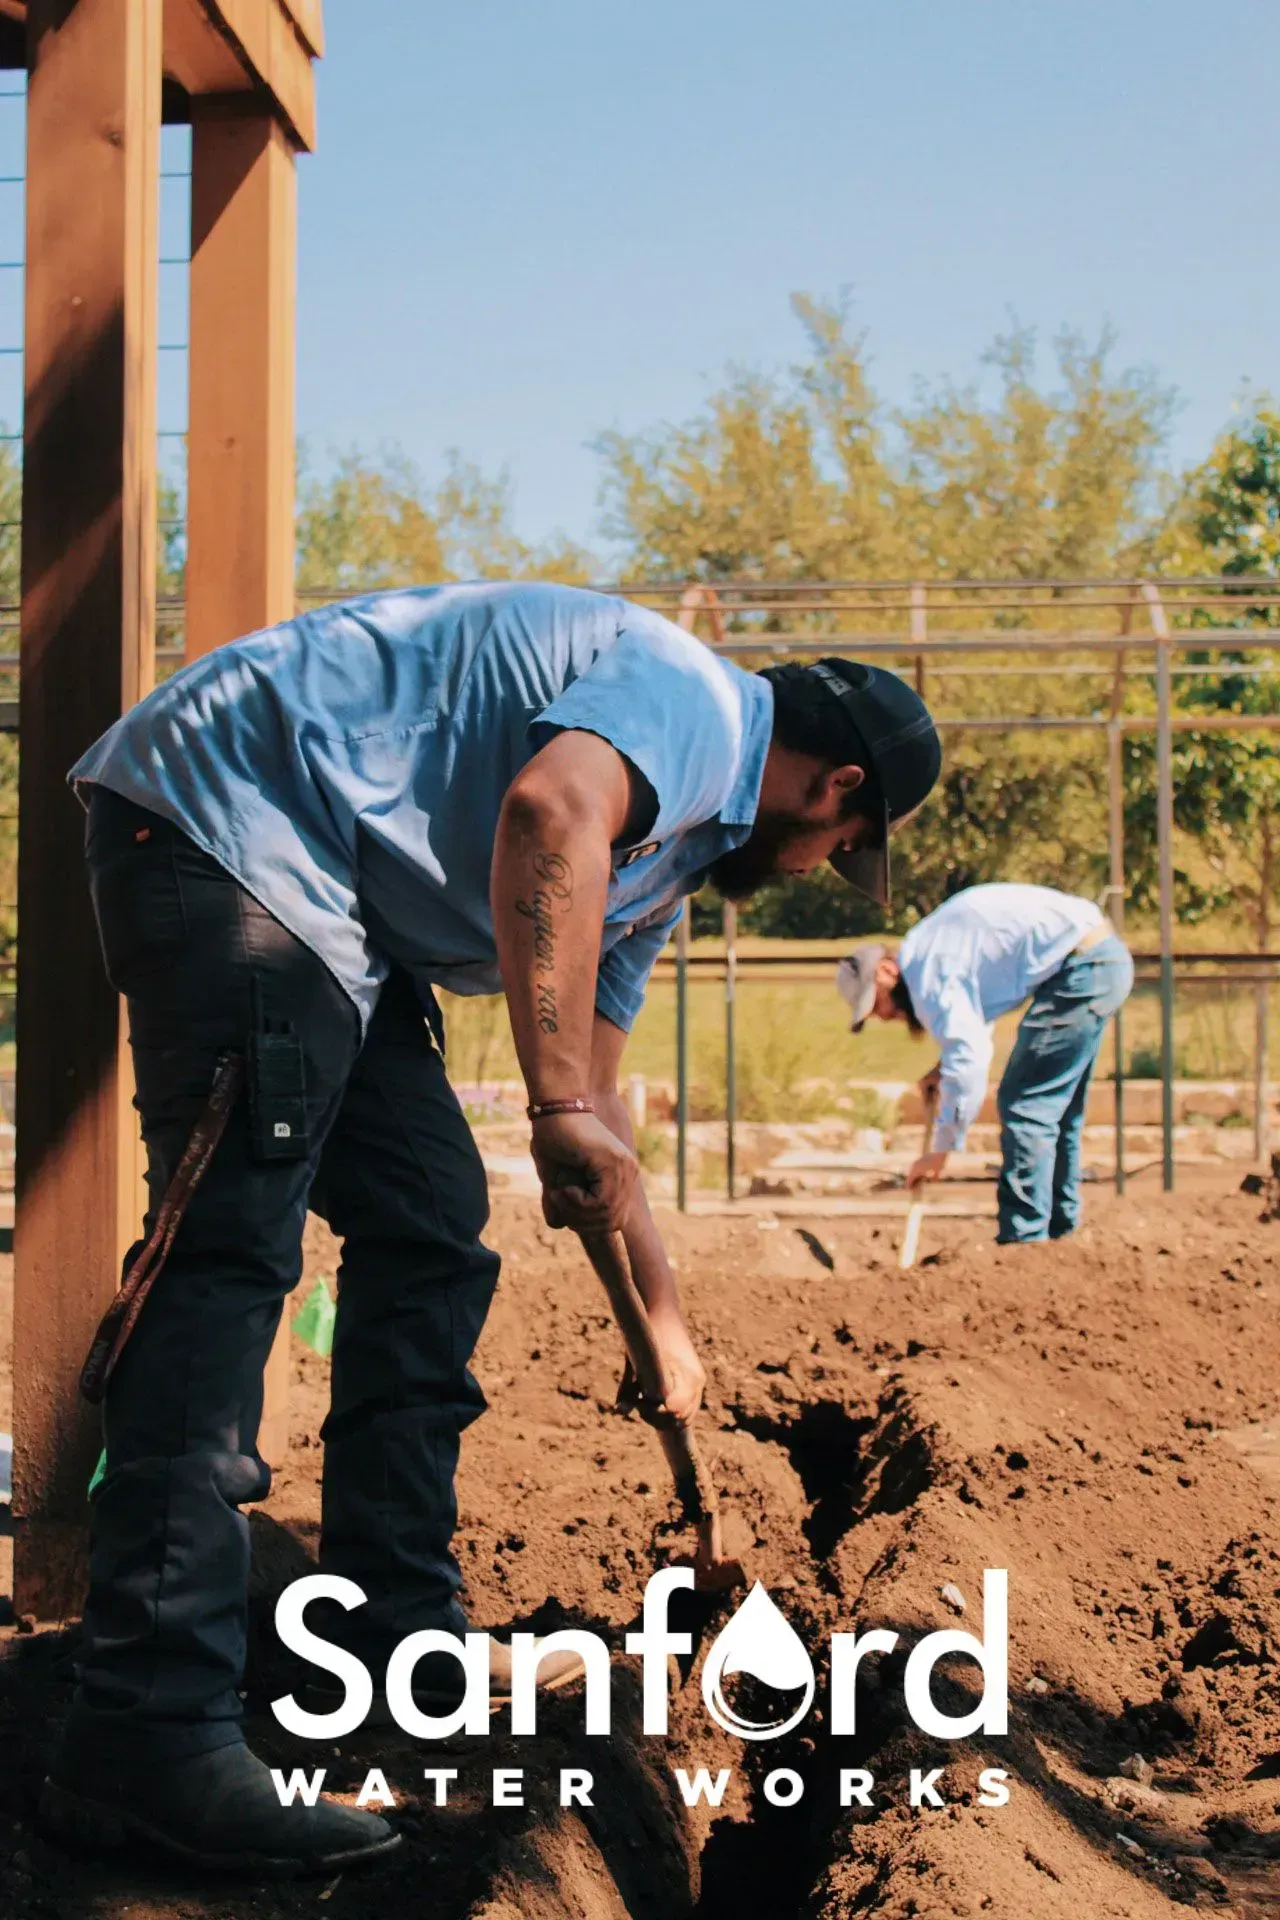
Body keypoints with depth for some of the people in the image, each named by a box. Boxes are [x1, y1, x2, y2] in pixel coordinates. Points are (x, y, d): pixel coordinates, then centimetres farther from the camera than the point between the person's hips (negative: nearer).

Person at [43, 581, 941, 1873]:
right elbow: (549, 811, -31)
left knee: (430, 1235, 13)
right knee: (231, 1246, -19)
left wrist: (662, 1319, 32)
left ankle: (399, 1634, 21)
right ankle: (148, 1736, -23)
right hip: (229, 821, -11)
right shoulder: (690, 700, -8)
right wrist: (561, 1103, -32)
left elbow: (593, 1108, 29)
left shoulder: (673, 853, 22)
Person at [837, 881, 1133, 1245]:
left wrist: (941, 1150, -14)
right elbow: (973, 1032, 31)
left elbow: (970, 1059, -20)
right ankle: (1056, 1227, 27)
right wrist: (944, 1068, 13)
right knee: (1054, 1105, 19)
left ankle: (1022, 1240, -7)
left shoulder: (923, 968, -14)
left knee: (1023, 1105, -7)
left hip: (1082, 967, -11)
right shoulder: (931, 945, 16)